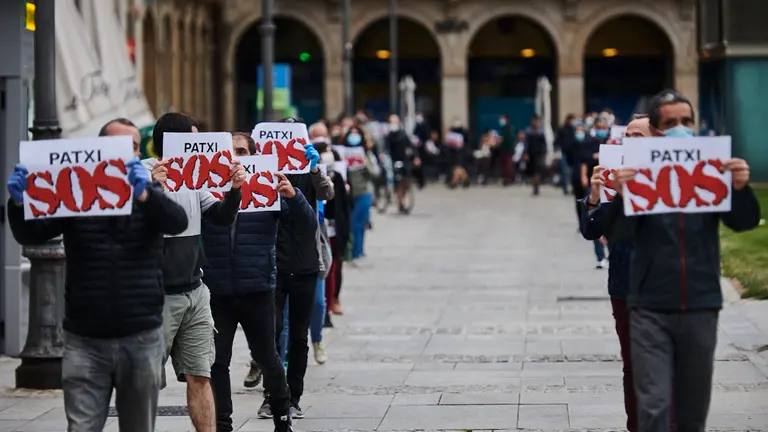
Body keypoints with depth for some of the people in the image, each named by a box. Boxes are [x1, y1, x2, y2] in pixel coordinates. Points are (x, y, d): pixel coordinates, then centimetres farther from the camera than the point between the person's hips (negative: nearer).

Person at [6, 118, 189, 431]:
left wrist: (145, 194, -33)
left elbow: (178, 222, -13)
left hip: (142, 338, 1)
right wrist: (19, 204, -26)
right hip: (85, 339, -1)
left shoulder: (149, 196, 8)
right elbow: (29, 236, -4)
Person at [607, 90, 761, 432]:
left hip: (701, 307, 2)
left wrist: (740, 188, -28)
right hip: (651, 309, -2)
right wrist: (621, 195, -33)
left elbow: (744, 222, -6)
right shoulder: (638, 172, -3)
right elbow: (618, 233, -11)